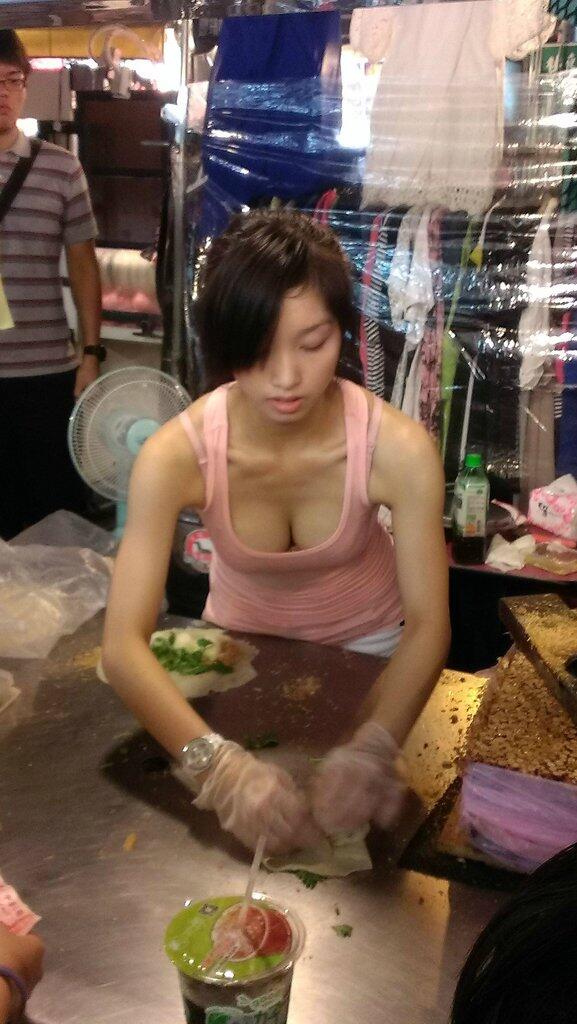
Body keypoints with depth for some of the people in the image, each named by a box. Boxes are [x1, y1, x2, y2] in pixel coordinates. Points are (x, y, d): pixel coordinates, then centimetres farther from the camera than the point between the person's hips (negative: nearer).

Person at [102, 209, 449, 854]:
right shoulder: (176, 456, -32)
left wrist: (372, 749, -46)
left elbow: (428, 624, -29)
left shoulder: (398, 450, -31)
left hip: (366, 642, 0)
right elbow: (123, 646, -35)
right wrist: (216, 762, -50)